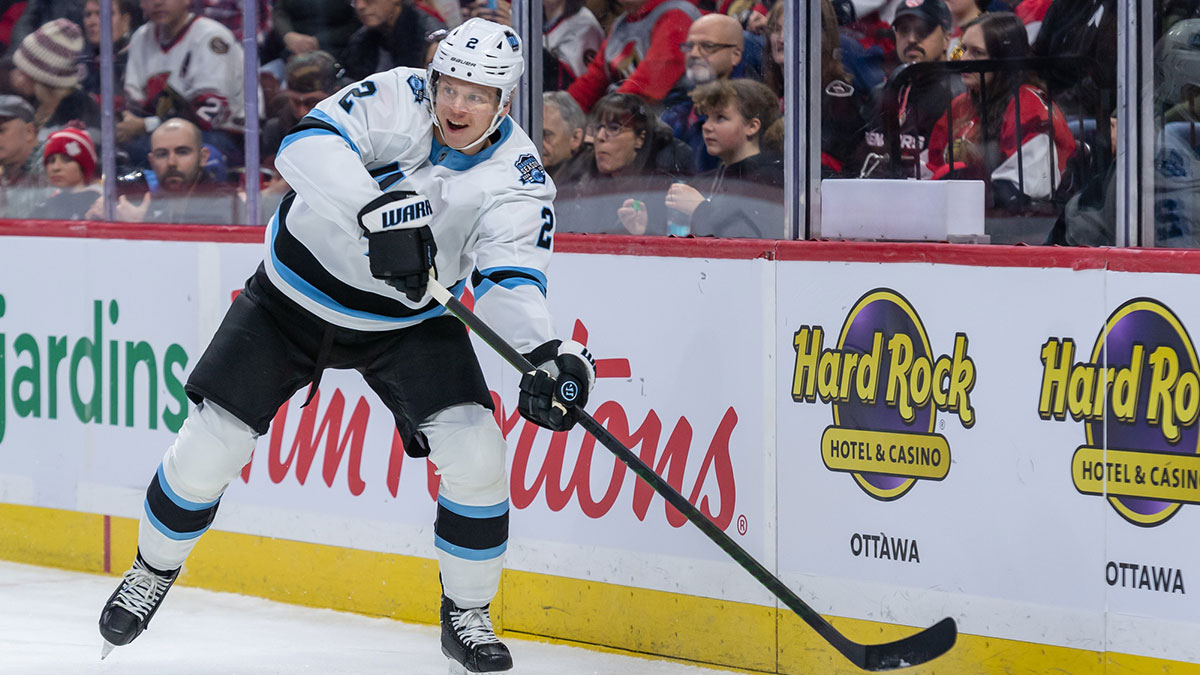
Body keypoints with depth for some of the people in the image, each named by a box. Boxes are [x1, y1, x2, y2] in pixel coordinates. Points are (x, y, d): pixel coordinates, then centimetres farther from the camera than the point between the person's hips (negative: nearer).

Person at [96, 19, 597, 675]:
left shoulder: (519, 177, -16)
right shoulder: (396, 100, -23)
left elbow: (510, 281, -25)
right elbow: (307, 144, -38)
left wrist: (548, 355, -46)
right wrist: (376, 211, -54)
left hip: (407, 319, 1)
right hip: (297, 293, -1)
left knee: (474, 452, -16)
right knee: (210, 442, -2)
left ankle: (467, 614, 4)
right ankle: (153, 571, 26)